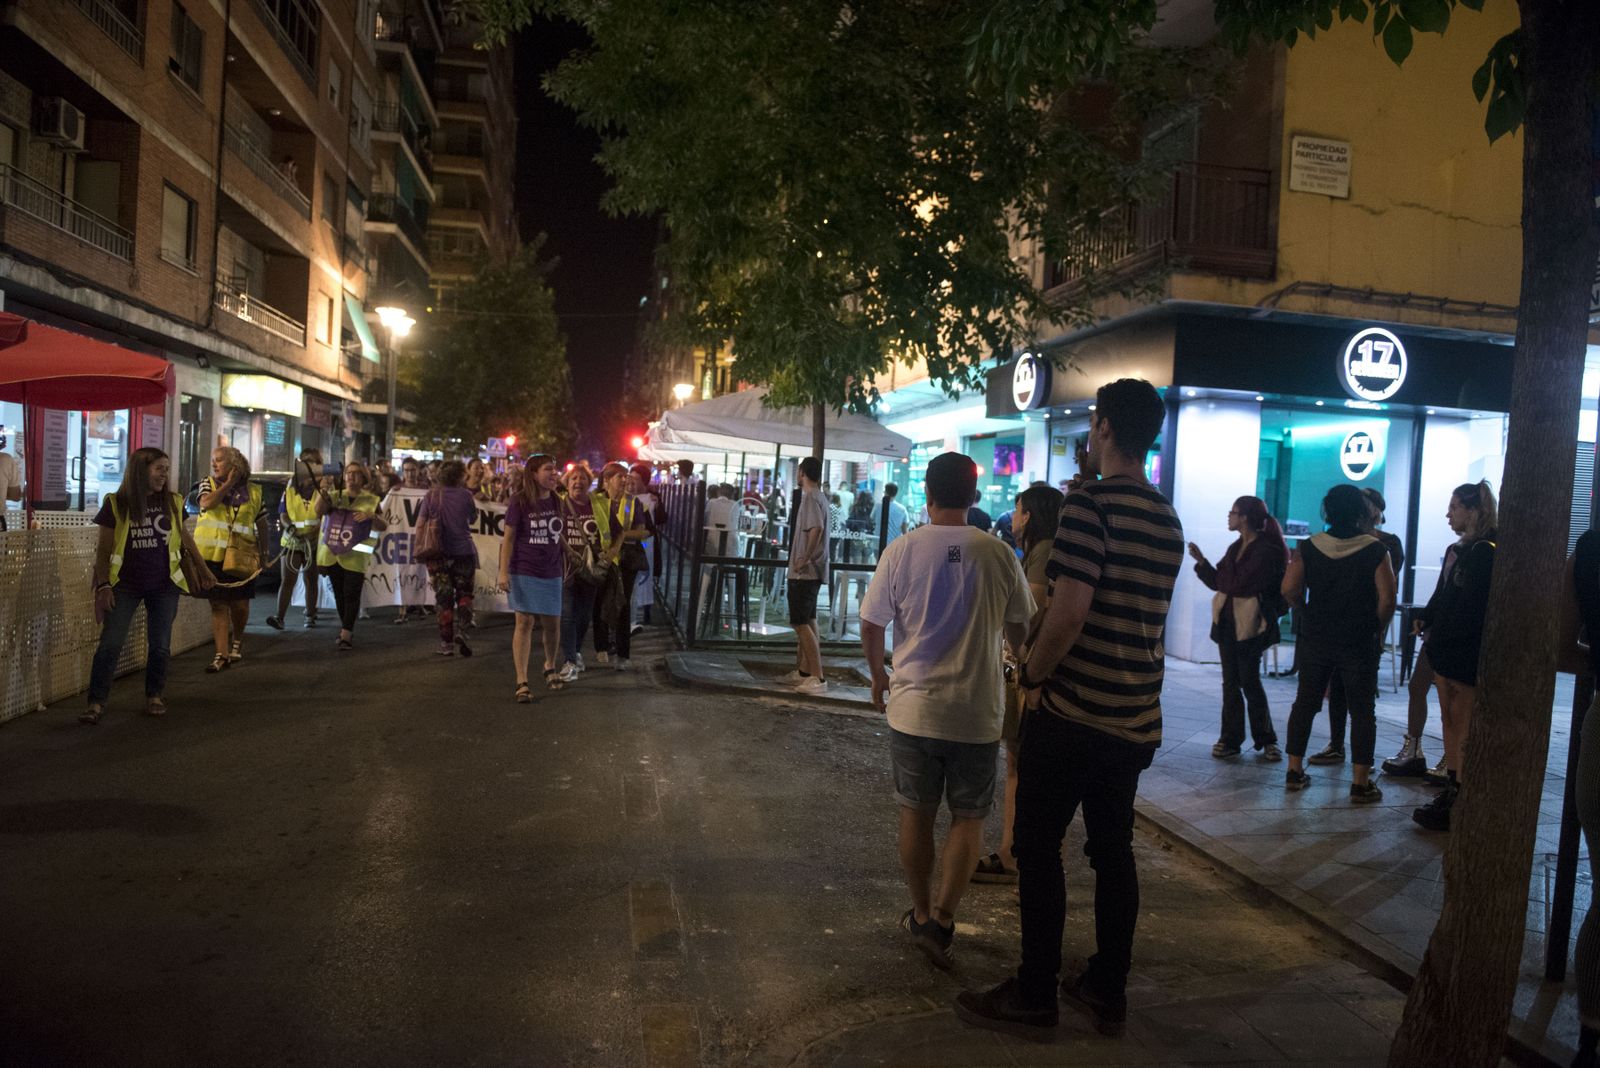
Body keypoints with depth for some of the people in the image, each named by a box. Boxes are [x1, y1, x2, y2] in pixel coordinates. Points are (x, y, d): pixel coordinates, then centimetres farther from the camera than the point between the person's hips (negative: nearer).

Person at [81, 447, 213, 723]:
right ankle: (96, 702, 1)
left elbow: (185, 538, 16)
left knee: (160, 646, 5)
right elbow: (103, 549, 0)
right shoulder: (116, 504, -4)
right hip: (125, 585, -2)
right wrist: (103, 585, -6)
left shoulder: (173, 503, 2)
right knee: (110, 644, -6)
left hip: (164, 586, 2)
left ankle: (154, 697, 21)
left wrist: (202, 569, 23)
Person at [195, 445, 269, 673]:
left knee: (240, 604, 3)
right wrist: (228, 484, -13)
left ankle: (237, 639, 33)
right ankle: (222, 654, 6)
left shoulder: (252, 491, 3)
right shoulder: (208, 483, 4)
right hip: (212, 556, 0)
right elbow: (206, 503, -18)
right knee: (218, 605, 2)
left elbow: (261, 522, 11)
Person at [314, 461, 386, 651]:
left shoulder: (371, 500, 5)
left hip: (355, 556, -3)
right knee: (338, 594, 11)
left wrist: (372, 516, -19)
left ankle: (346, 636, -10)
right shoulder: (335, 496, 10)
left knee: (351, 595, -9)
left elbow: (383, 527, 1)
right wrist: (323, 490, -23)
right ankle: (346, 627, 25)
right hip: (332, 553, 3)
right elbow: (319, 510, -8)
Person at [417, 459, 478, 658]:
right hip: (463, 552, -2)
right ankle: (460, 631, -9)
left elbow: (420, 524, 0)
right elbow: (473, 518, 9)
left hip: (437, 554, 2)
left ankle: (446, 644, 11)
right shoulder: (465, 494, -6)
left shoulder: (431, 495, 0)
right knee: (464, 595, 13)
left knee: (443, 599, 9)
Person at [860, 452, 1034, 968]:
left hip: (913, 708, 1)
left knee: (916, 815, 15)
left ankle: (921, 915, 27)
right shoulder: (999, 556, -7)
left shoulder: (902, 551, -8)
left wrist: (878, 674, 18)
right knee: (968, 818, 13)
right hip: (977, 712, 0)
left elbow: (871, 625, 0)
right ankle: (942, 916, 3)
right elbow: (1021, 631, 4)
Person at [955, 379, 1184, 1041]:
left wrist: (1032, 676, -8)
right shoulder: (1167, 521, 9)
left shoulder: (1090, 503, -16)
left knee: (1039, 849, 4)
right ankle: (1108, 992, 26)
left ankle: (1034, 998, 14)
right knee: (1113, 850, 15)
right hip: (1136, 719, 8)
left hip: (1071, 713, -8)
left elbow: (1068, 614, -22)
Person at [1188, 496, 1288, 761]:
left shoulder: (1267, 550, -13)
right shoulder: (1236, 547, 12)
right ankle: (1230, 739, 14)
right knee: (1230, 682, 8)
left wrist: (1227, 584, -2)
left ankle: (1266, 739, 15)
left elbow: (1239, 585, -19)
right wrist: (1201, 561, 3)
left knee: (1250, 682, 0)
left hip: (1249, 625, -7)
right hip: (1227, 622, 7)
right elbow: (1219, 582, 11)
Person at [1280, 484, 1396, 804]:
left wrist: (1309, 614, 7)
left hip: (1316, 640, 2)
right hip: (1359, 643, -2)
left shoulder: (1309, 548, -3)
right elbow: (1387, 600, -13)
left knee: (1305, 702, 12)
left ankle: (1294, 771, 17)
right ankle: (1361, 783, 7)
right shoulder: (1375, 550, -8)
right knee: (1362, 710, 6)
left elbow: (1289, 589, -10)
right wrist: (1375, 628, 4)